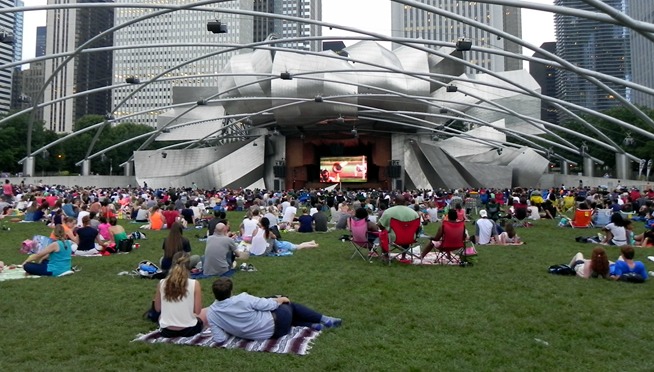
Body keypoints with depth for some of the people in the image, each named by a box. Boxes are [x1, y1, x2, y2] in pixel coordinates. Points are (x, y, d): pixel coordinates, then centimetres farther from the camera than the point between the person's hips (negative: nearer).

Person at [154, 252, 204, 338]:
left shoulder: (162, 283, -7)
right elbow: (197, 311, -11)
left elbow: (157, 309, 4)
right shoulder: (194, 284, -15)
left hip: (167, 331, 3)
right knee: (200, 319, 32)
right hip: (188, 330, -3)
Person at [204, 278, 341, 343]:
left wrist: (230, 328, 7)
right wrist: (280, 300, 6)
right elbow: (268, 305, -15)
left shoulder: (210, 314, -14)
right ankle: (324, 320, 30)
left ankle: (313, 325, 24)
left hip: (266, 334, 5)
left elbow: (220, 339, -13)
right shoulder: (242, 299, -26)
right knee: (289, 304, 25)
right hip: (276, 324, -5)